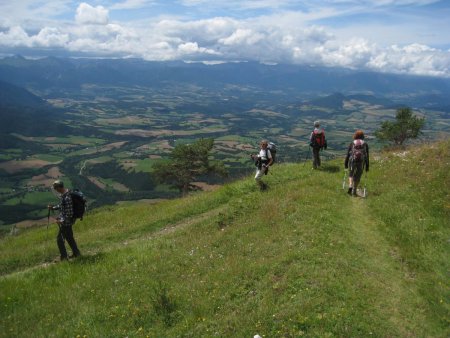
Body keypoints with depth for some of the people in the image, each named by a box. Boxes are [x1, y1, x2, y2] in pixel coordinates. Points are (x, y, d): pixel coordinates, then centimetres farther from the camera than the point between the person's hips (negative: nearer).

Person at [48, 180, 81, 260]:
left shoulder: (67, 198, -30)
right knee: (69, 237, 22)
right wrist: (53, 207, 6)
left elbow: (69, 213, -28)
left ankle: (64, 258, 14)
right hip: (64, 219, 10)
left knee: (60, 239, 3)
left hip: (66, 221, -10)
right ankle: (76, 253, 35)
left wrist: (62, 221, -22)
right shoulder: (63, 194, 2)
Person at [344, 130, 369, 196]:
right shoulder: (365, 144, 4)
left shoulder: (352, 143, 2)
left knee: (351, 175, 19)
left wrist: (346, 164, 9)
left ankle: (350, 186, -4)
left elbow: (348, 154, 1)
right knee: (357, 177, 14)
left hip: (352, 161, -1)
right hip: (361, 163, 1)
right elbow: (367, 156, 3)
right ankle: (354, 191, 17)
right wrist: (367, 166, 8)